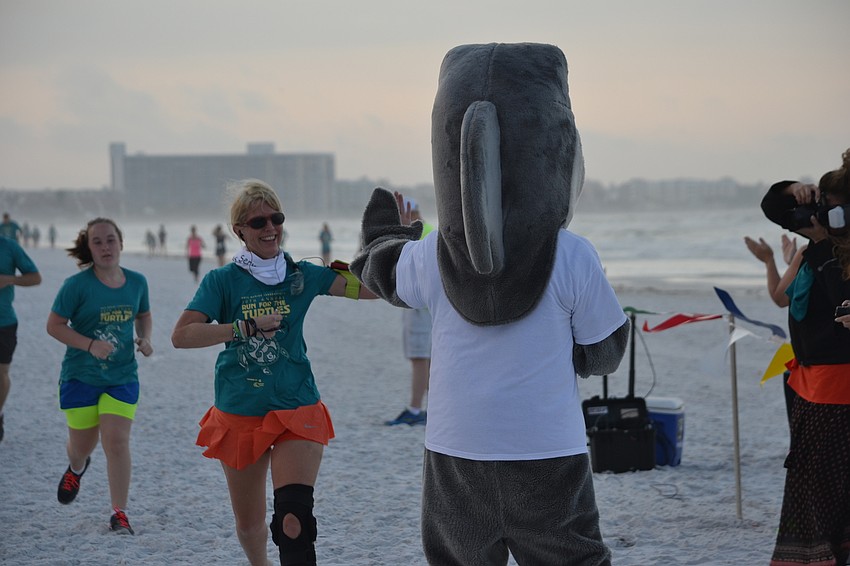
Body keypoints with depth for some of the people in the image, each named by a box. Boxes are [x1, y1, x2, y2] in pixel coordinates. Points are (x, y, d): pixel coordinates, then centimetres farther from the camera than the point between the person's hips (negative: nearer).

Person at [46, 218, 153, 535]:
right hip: (80, 377, -1)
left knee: (117, 442, -11)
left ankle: (119, 514, -2)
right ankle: (76, 469, 50)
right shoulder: (77, 285, -13)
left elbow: (144, 315, 18)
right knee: (82, 445, 11)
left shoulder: (136, 282, 0)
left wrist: (145, 339, -3)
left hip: (122, 378, 1)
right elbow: (54, 325, -10)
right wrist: (91, 345, -22)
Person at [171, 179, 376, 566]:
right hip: (239, 415, 1)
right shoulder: (222, 280, -4)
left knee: (294, 523, -19)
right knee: (249, 525, 15)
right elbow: (181, 336, -15)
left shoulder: (301, 275, 2)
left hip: (297, 411, 0)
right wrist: (248, 327, -20)